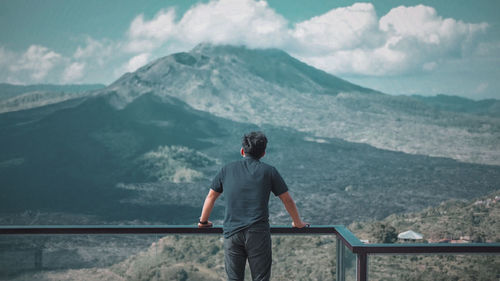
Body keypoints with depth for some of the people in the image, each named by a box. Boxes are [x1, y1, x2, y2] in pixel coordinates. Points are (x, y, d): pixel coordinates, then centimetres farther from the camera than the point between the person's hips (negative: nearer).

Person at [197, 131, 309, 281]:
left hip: (231, 232, 2)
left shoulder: (227, 170, 12)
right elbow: (287, 200, 14)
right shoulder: (269, 171, 7)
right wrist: (297, 222, 29)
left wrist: (203, 221, 35)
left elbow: (211, 197, 21)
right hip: (258, 233, -2)